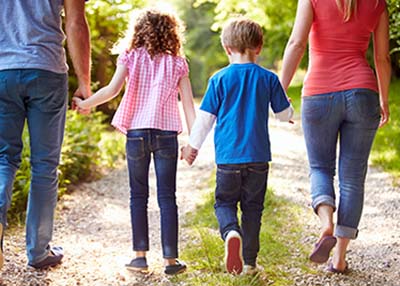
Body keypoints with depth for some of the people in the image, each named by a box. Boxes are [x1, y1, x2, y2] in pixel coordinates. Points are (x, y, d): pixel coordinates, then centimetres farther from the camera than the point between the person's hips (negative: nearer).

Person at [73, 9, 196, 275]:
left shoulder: (131, 57, 3)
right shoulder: (177, 62, 6)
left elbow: (113, 89, -8)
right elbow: (188, 103, 1)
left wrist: (85, 103, 5)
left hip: (136, 132, 0)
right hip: (166, 134, 0)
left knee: (138, 195, 9)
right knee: (167, 197, 3)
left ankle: (140, 255, 9)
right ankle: (171, 259, 4)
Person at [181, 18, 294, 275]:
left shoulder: (219, 79, -2)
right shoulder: (268, 79, 0)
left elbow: (205, 117, 2)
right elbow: (285, 114, 9)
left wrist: (193, 145, 16)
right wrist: (289, 113, 33)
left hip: (228, 156, -1)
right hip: (258, 156, 1)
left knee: (224, 202, 12)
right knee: (252, 207, 11)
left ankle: (231, 232, -20)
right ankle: (249, 261, 13)